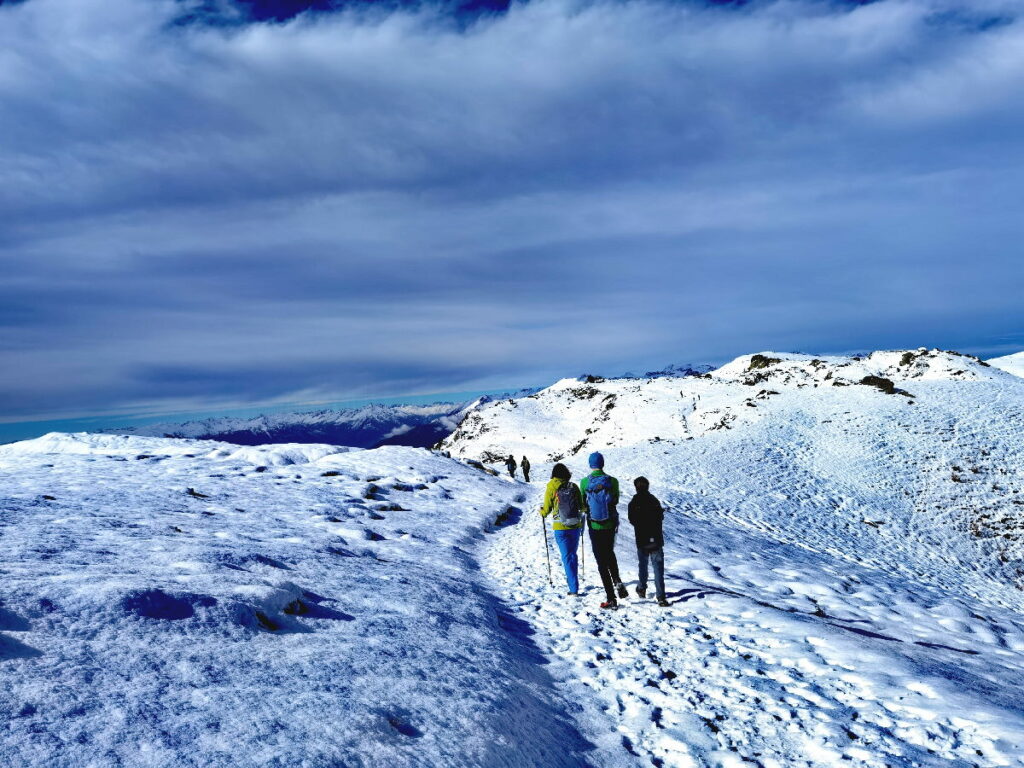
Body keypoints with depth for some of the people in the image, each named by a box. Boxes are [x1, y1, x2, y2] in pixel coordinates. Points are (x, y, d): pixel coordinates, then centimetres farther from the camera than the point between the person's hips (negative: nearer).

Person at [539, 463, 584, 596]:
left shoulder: (551, 488, -7)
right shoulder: (573, 487, -2)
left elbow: (547, 509, -4)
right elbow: (582, 506, 4)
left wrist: (542, 512, 19)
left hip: (560, 528, -2)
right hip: (575, 526, 2)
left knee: (567, 556, 0)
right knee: (573, 554, 20)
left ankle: (574, 589, -4)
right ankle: (572, 579, 32)